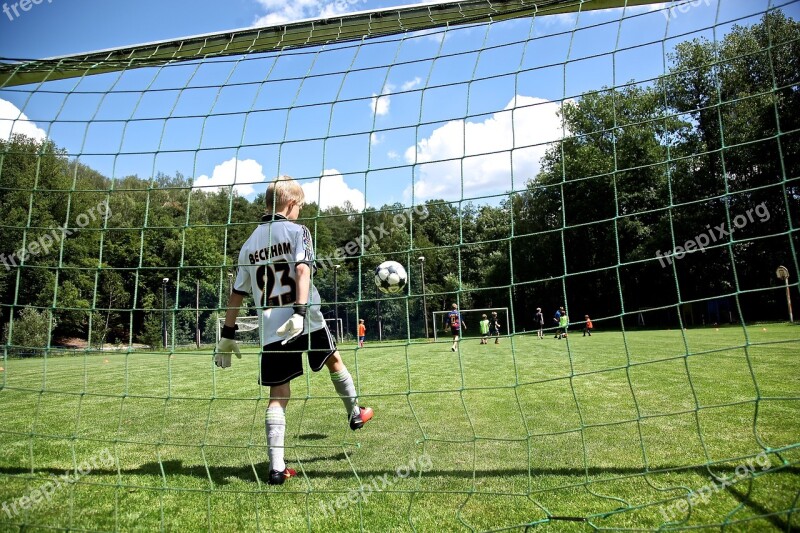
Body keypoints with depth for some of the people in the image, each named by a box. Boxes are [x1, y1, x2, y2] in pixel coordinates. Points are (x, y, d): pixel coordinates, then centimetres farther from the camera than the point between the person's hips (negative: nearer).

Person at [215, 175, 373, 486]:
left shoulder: (249, 244, 13)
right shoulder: (297, 231, -1)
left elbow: (237, 293, 13)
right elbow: (302, 270, -19)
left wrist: (228, 335, 17)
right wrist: (300, 312, -27)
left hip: (270, 330, 4)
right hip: (305, 322, -3)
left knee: (278, 396, 6)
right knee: (333, 359, 24)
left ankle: (276, 467, 3)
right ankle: (355, 414, 42)